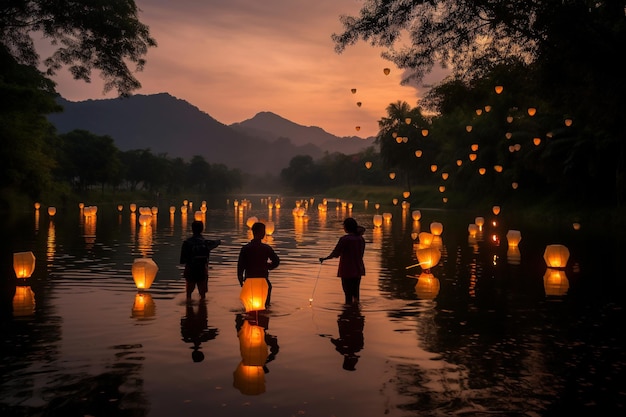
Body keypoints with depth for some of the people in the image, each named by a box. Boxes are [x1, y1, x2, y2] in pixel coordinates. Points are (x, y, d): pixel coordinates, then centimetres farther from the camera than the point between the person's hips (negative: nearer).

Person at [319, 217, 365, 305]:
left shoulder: (344, 239, -16)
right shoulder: (361, 239, 2)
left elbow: (335, 254, -12)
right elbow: (361, 254, 8)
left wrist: (324, 259, -2)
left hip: (347, 270, -6)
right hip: (358, 269, 6)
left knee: (348, 293, 1)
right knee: (356, 291, 15)